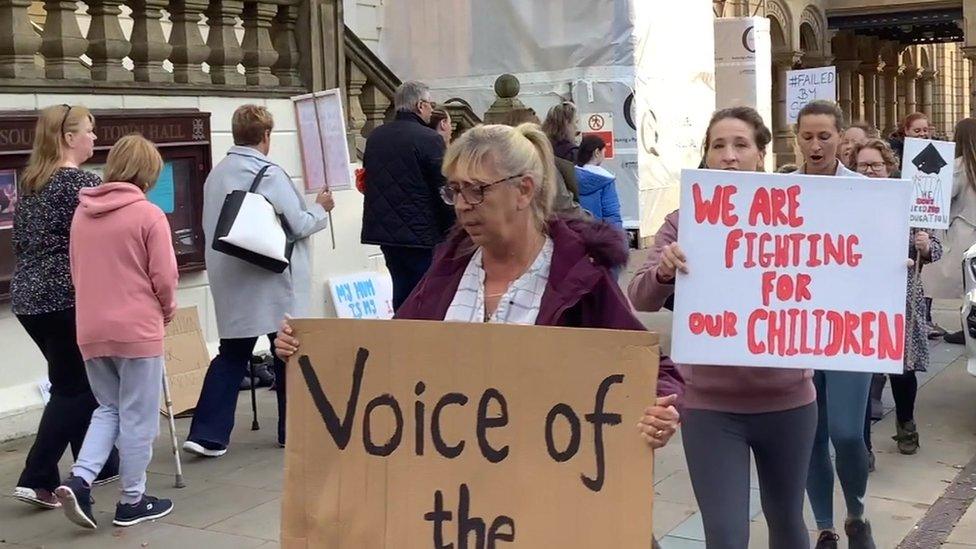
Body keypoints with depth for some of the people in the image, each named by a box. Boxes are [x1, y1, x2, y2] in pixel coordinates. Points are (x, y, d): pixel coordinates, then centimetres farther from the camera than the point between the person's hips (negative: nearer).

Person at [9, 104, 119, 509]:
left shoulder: (29, 183, 13)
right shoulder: (82, 182, -13)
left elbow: (22, 242, 18)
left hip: (28, 296, 9)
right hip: (67, 297, -9)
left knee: (76, 381, 17)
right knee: (73, 388, -1)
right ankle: (36, 480, -5)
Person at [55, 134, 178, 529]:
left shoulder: (81, 213, 8)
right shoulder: (149, 215, -11)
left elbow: (76, 273, 15)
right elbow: (164, 278, -11)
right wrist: (167, 309, 8)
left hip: (92, 329, 6)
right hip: (136, 328, -5)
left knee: (109, 408, 19)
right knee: (137, 415, 6)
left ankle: (79, 480, 1)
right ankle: (132, 501, 15)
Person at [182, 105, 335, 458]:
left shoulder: (216, 174, 6)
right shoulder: (269, 174, -15)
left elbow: (209, 226, 14)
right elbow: (299, 225, -12)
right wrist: (321, 208, 6)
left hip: (230, 283, 6)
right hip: (273, 282, -6)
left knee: (231, 355, 10)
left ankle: (207, 434, 3)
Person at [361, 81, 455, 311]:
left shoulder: (374, 137, 9)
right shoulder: (430, 139, -13)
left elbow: (368, 181, 17)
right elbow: (445, 192, -12)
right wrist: (451, 232, -1)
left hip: (383, 231, 7)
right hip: (421, 235, -7)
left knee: (401, 295, 15)